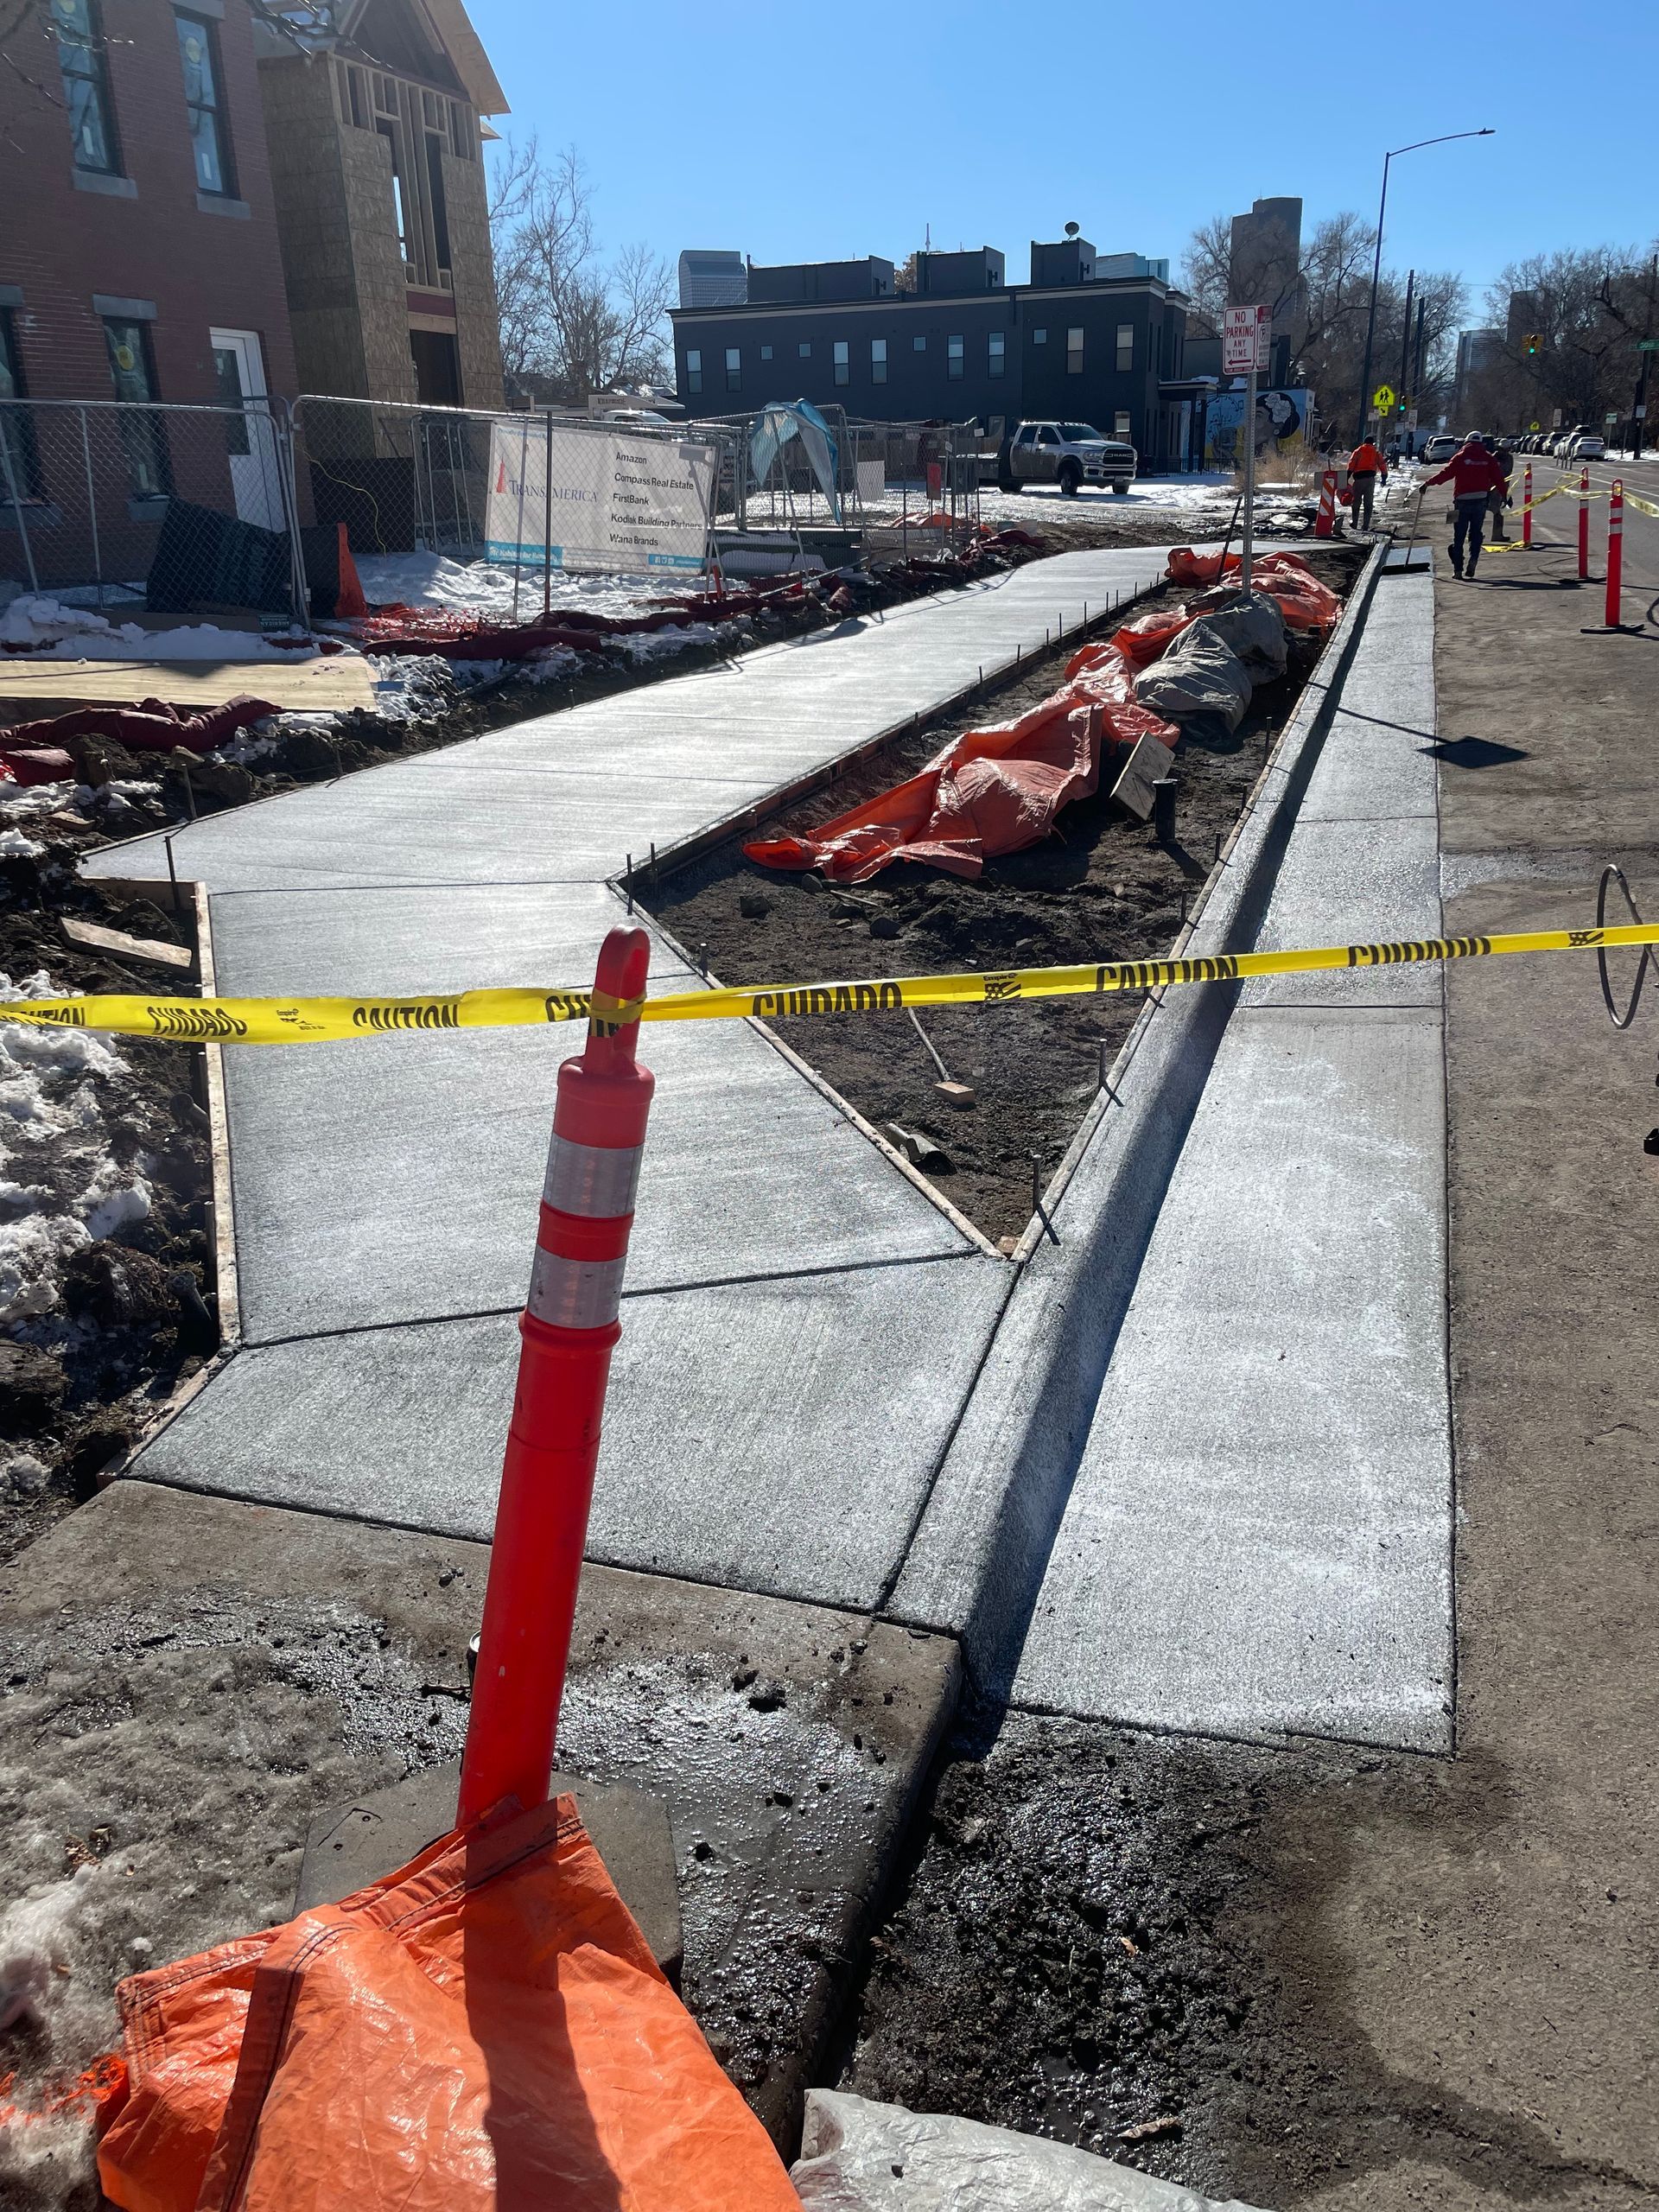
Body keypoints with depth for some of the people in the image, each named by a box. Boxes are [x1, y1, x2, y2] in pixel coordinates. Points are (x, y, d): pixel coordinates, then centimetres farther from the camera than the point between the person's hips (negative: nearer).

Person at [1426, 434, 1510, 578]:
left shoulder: (1460, 457, -2)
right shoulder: (1489, 458, 6)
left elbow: (1446, 473, -8)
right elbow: (1498, 478, 5)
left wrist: (1428, 483, -2)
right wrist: (1502, 494, 15)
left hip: (1462, 500, -2)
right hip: (1481, 500, 2)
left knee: (1459, 535, 6)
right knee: (1476, 533, 13)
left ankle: (1458, 568, 4)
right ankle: (1473, 558, -12)